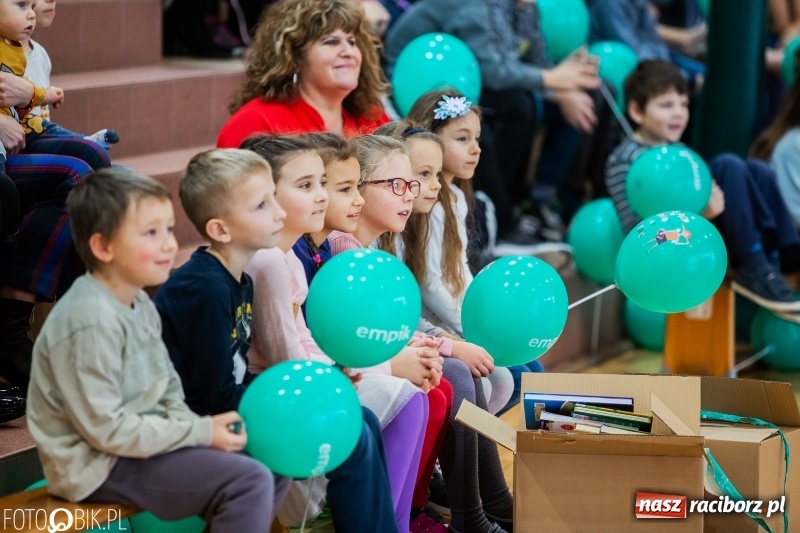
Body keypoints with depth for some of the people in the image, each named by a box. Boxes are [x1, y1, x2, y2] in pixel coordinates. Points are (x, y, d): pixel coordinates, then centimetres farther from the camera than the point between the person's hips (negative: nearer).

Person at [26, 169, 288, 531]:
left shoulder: (139, 304, 7)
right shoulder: (91, 320, -23)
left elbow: (168, 392, 14)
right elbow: (106, 429, -24)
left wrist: (194, 428, -7)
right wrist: (200, 433, -18)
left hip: (143, 442, 10)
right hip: (100, 464, -10)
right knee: (249, 483, -21)